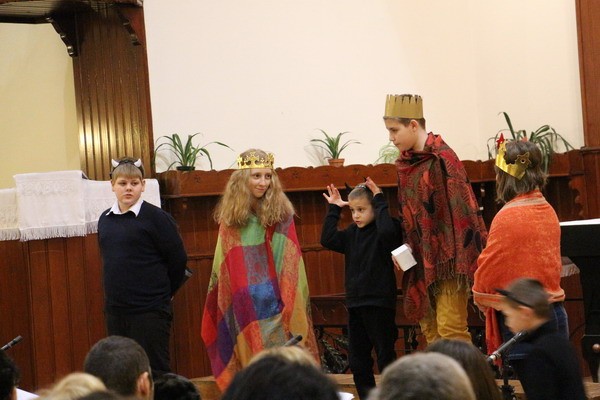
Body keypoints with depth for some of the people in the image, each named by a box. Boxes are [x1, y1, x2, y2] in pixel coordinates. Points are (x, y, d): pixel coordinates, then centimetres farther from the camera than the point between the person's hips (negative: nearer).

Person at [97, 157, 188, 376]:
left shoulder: (156, 217, -9)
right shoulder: (105, 219, 9)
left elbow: (178, 260, -5)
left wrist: (161, 292, 4)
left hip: (150, 310, -6)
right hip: (115, 309, 6)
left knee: (154, 372, -3)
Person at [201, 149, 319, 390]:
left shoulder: (280, 214, -2)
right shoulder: (230, 216, 7)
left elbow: (290, 264, -4)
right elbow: (221, 266, 12)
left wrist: (289, 301, -11)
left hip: (273, 303, -2)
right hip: (241, 305, 2)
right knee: (249, 360, 4)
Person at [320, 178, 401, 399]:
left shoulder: (388, 230, -9)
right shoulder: (352, 233, 11)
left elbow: (387, 231, -31)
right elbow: (328, 240, 4)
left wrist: (380, 202, -22)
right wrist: (333, 209, 3)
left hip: (380, 304, -7)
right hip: (355, 303, 7)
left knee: (385, 357, -1)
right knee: (357, 360, 11)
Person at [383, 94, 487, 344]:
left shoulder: (442, 159, -14)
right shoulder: (405, 164, 10)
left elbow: (462, 209, -17)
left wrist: (459, 263, -19)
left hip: (447, 258, -8)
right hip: (423, 260, 8)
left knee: (450, 331, -8)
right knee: (429, 330, 10)